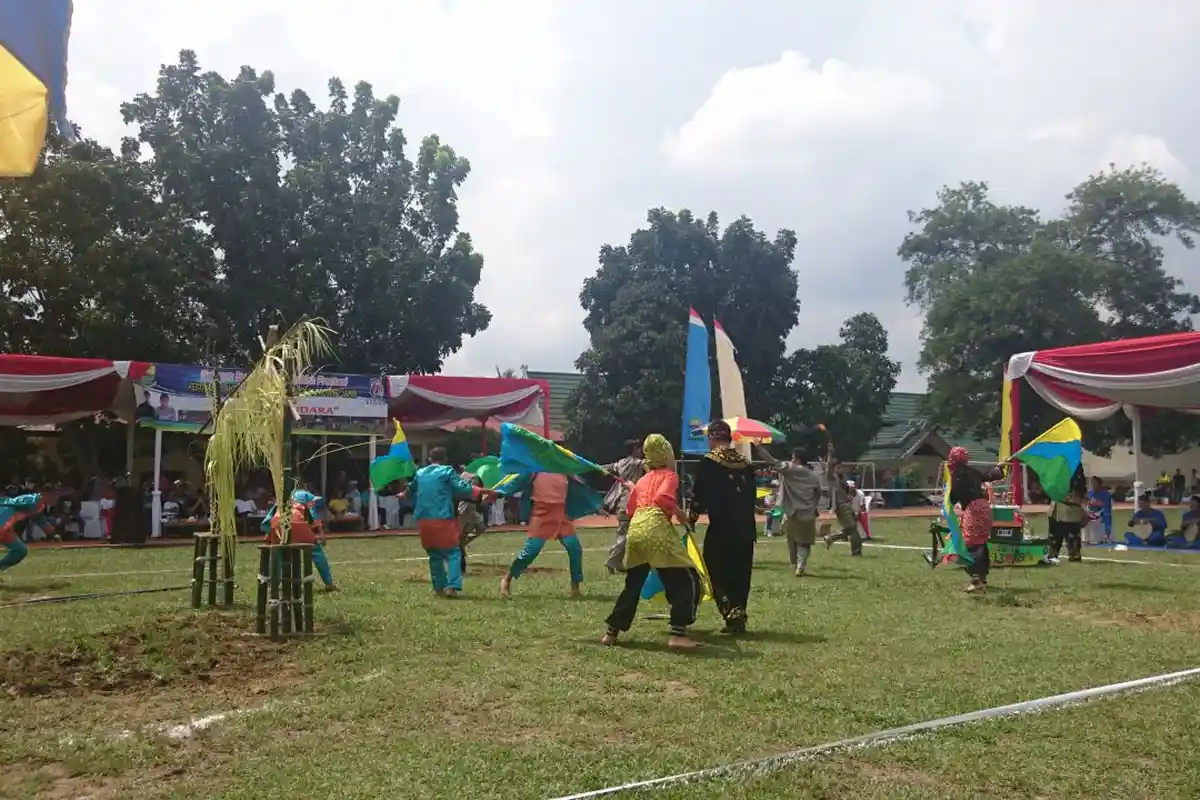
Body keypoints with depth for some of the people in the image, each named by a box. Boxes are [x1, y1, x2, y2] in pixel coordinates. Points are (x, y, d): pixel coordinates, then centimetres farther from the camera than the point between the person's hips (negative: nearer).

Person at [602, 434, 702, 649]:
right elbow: (663, 498, -14)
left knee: (632, 585, 21)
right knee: (686, 581, 0)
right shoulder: (670, 475, 6)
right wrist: (678, 512, -1)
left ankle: (611, 632, 24)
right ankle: (677, 634, -10)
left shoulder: (642, 480, 24)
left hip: (634, 530, 7)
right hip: (657, 529, -7)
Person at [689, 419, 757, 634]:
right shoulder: (745, 463, 11)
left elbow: (700, 495, -8)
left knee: (717, 572, 3)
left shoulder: (709, 462, -7)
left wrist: (692, 517, 7)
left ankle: (732, 615, -11)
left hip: (721, 528, -6)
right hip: (746, 527, 6)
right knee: (740, 574, 14)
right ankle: (739, 616, 14)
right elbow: (752, 494, 14)